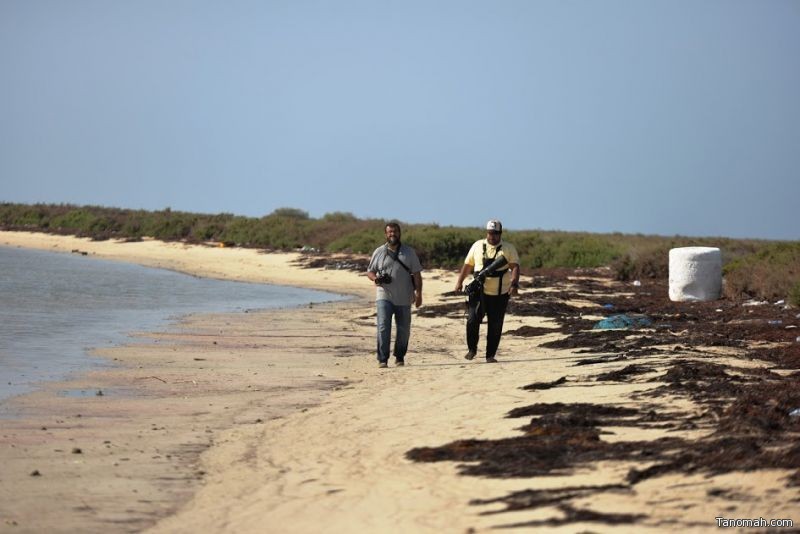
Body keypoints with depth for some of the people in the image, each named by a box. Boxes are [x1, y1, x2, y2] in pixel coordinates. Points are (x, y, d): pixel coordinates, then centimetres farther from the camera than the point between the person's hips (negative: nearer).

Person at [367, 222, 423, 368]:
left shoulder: (409, 252, 7)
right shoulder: (379, 252, 7)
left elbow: (417, 274, 5)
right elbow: (370, 272, 11)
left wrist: (418, 293, -5)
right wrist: (376, 279, -12)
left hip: (404, 299, 1)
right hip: (384, 297, -1)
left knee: (404, 329, 7)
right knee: (383, 327, -14)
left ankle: (400, 357, 24)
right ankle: (382, 359, -12)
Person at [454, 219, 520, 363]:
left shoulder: (508, 249, 2)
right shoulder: (478, 246, 8)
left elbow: (515, 267, -8)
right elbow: (468, 265, 13)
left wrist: (514, 283, -24)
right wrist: (460, 281, 4)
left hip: (500, 294, 0)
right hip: (479, 292, 1)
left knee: (496, 326, 3)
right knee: (472, 319, -13)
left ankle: (490, 355, 14)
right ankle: (472, 349, 7)